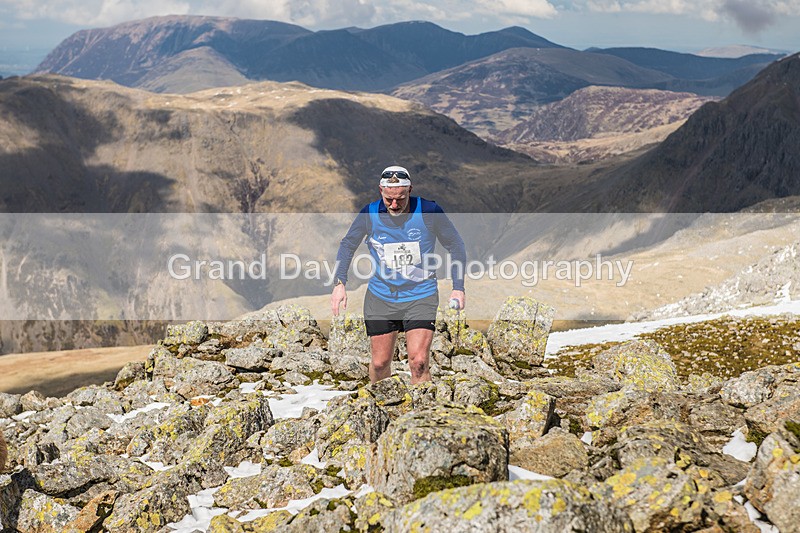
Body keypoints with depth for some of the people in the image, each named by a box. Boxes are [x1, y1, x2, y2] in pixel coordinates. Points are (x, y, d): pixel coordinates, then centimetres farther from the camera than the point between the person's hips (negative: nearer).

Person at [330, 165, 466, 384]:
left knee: (419, 362, -14)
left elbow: (455, 245, 1)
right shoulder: (370, 214, -8)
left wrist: (458, 288, -4)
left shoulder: (429, 211, -12)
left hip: (421, 296, -2)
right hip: (380, 297, 2)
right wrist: (340, 283, -4)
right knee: (380, 363, 7)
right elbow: (348, 245, 7)